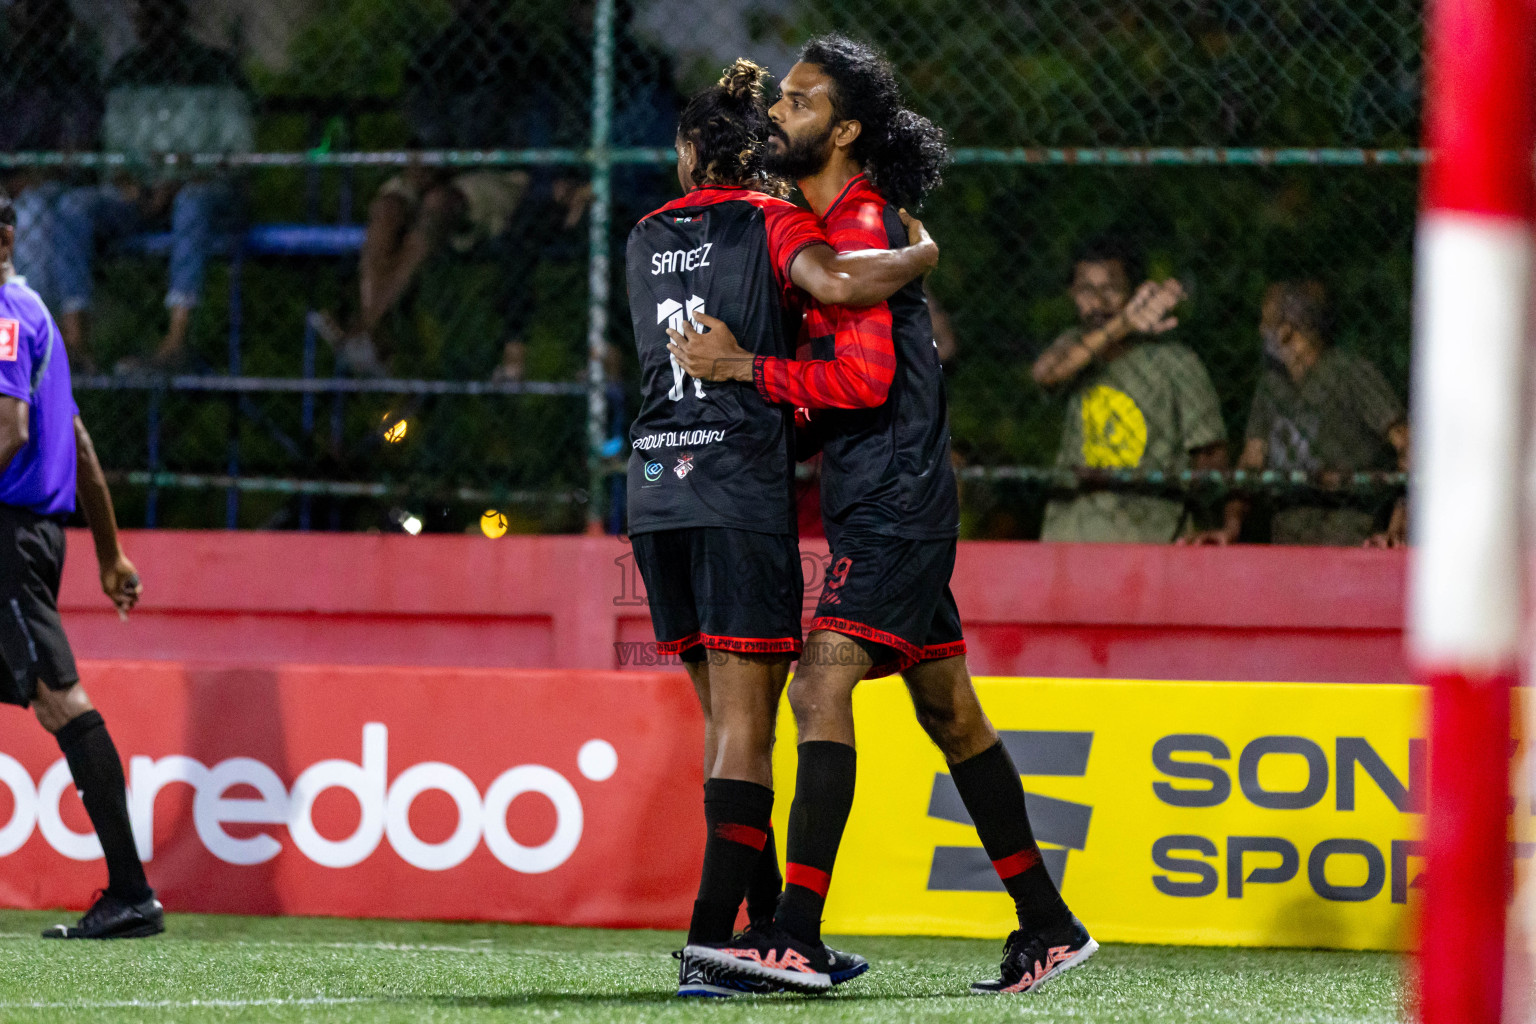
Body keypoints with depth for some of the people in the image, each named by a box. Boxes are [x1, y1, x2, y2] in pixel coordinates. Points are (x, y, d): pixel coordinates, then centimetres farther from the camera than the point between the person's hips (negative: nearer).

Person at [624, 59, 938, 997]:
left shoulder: (647, 240, 16)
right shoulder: (770, 220, -1)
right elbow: (830, 281, -20)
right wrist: (920, 256, -4)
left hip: (655, 488, 6)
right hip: (741, 489, -6)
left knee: (729, 718, 13)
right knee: (745, 727, -6)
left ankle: (774, 931, 16)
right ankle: (710, 944, -15)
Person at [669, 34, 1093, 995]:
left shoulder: (861, 225, -15)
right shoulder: (829, 219, 15)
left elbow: (865, 378, -23)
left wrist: (743, 366, -17)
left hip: (894, 507, -11)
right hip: (881, 507, 11)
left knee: (822, 685, -19)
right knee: (949, 711, 14)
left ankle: (797, 933, -26)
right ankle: (1047, 924, 20)